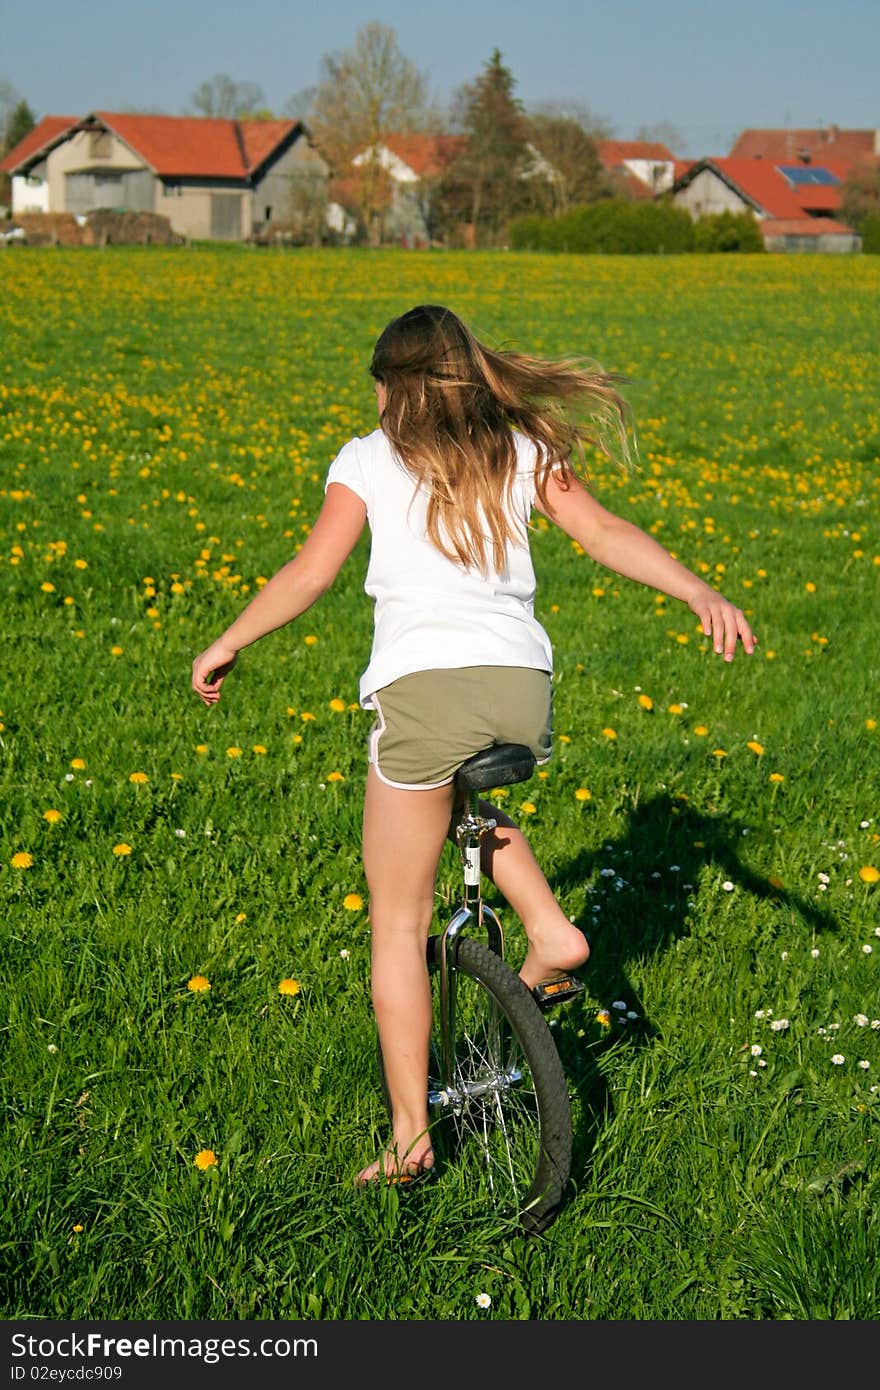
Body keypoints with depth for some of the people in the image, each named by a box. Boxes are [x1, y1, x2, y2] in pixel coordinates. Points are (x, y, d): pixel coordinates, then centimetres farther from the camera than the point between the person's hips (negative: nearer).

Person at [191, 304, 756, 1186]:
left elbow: (312, 571, -1)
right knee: (466, 787, 39)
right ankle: (549, 932, 20)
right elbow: (604, 533, 3)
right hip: (524, 689, 4)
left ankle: (410, 1135, 9)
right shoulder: (523, 452, 17)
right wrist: (700, 593, -1)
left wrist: (227, 645, 9)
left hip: (422, 685, -4)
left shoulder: (369, 459, 9)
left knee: (398, 923, 9)